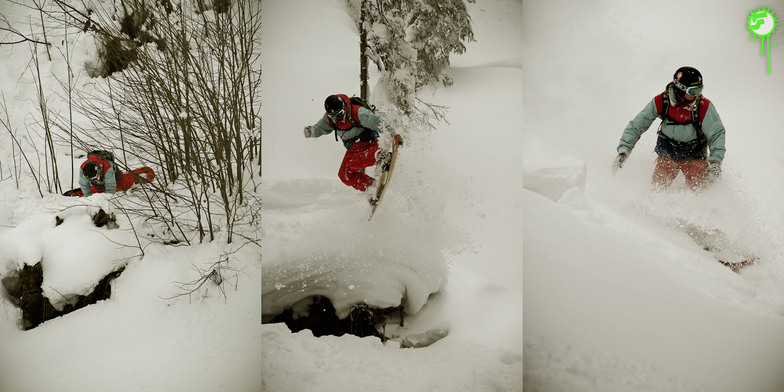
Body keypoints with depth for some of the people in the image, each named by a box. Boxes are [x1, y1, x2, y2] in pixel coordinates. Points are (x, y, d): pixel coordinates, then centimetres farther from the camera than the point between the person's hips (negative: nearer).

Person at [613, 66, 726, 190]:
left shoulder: (704, 106, -19)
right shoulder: (660, 102, -17)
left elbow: (717, 133, -13)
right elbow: (636, 126, -10)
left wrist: (715, 161, -26)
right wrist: (623, 150, -18)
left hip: (693, 155, 0)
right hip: (667, 152, 1)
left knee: (699, 187, -13)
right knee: (659, 187, -8)